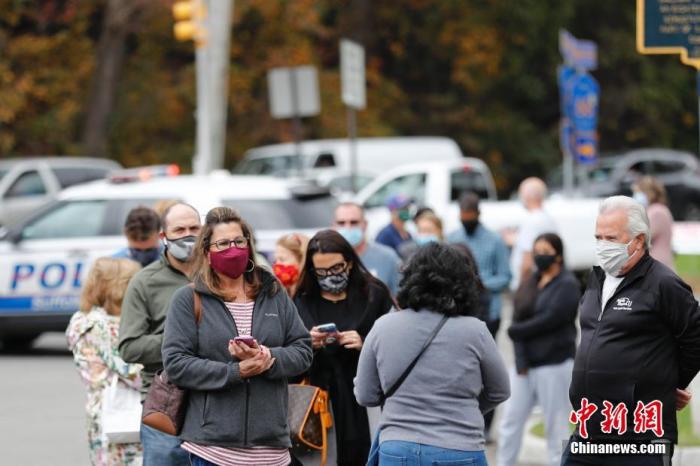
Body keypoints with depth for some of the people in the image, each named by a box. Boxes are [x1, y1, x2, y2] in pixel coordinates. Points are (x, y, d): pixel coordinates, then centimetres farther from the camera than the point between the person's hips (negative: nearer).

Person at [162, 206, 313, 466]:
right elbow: (176, 364, -6)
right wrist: (236, 371, -15)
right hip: (212, 444, -3)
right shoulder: (188, 300, 2)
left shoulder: (274, 294, 13)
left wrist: (267, 357, -12)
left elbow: (303, 351, 9)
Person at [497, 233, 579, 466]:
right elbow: (518, 318, 5)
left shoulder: (567, 285, -6)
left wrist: (516, 331, -5)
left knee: (556, 426, -2)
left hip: (554, 364, -7)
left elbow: (550, 319, -16)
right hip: (525, 363, 7)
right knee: (510, 421, 6)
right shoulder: (530, 283, 13)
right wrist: (520, 361, -7)